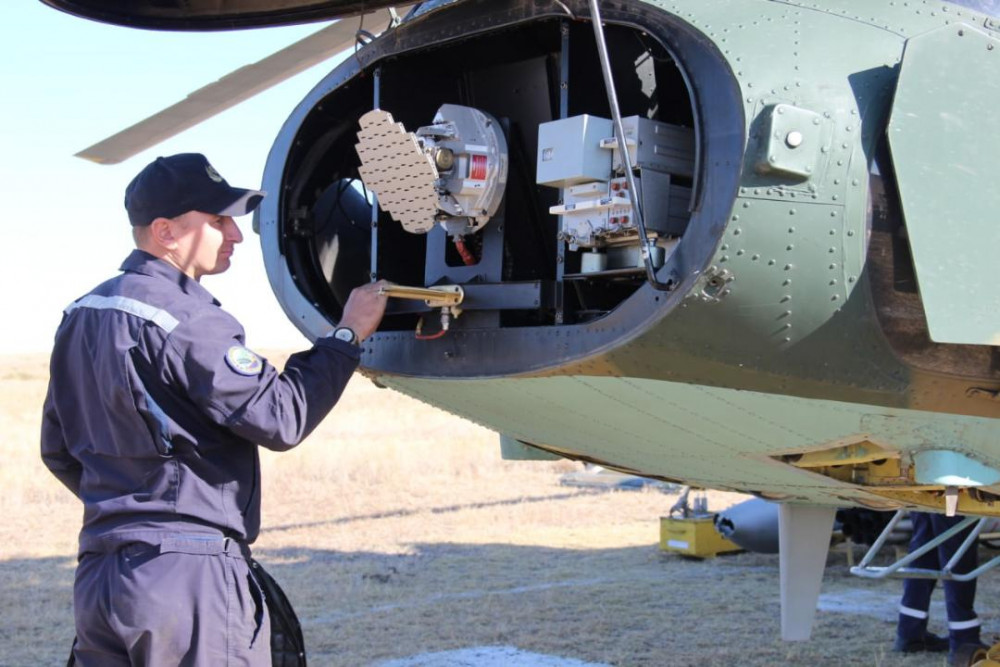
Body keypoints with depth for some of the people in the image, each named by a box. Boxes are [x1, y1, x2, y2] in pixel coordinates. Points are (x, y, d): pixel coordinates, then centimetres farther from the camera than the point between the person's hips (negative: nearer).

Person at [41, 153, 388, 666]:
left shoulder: (83, 313, 12)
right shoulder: (185, 320, -16)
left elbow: (58, 450, 19)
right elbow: (280, 418, -16)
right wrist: (348, 334, -6)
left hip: (98, 569, 9)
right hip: (188, 571, -8)